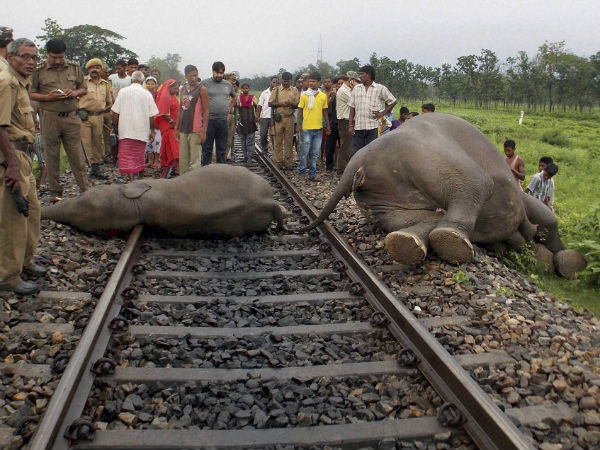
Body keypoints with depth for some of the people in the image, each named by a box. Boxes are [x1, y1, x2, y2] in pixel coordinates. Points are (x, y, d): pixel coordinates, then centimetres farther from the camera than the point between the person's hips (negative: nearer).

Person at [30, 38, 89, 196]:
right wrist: (47, 97, -14)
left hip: (71, 117, 2)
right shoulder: (39, 71, 0)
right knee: (52, 156, 6)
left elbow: (84, 88, 17)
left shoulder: (74, 68, 9)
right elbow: (31, 94, 2)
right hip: (49, 118, -1)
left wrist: (75, 92, -4)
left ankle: (85, 189, 10)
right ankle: (55, 191, 18)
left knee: (77, 155, 3)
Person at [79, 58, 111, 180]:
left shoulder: (105, 84, 15)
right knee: (85, 142, -9)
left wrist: (105, 110, 12)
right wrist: (80, 110, -8)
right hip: (84, 116, -4)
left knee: (97, 142, 8)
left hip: (98, 116, 4)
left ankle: (96, 168, 15)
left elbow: (108, 101, 26)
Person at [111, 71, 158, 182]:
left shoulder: (123, 91, -1)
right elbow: (152, 116, 0)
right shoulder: (147, 94, 1)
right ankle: (140, 179, 27)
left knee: (127, 158, 0)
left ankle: (132, 181, -11)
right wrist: (152, 131, 11)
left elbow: (115, 113, -1)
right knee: (139, 157, 16)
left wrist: (117, 126, 14)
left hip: (126, 131, -2)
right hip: (142, 131, 2)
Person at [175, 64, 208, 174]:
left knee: (195, 160, -7)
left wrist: (204, 131, -15)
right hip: (183, 130, 6)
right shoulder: (183, 89, 14)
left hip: (195, 130, -6)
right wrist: (177, 128, 12)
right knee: (183, 160, 10)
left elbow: (206, 111, -8)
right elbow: (180, 110, 18)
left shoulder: (202, 89, -4)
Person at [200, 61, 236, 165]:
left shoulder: (228, 85, 12)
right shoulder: (205, 83, -3)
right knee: (207, 148, 1)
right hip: (209, 120, -4)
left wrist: (230, 108, 17)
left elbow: (233, 97, 28)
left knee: (222, 149, 11)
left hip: (223, 120, 4)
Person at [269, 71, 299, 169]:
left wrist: (291, 104, -14)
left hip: (289, 118, 1)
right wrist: (281, 104, -12)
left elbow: (298, 104, 7)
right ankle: (278, 162, 5)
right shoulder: (276, 90, 8)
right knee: (278, 141, -1)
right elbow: (270, 103, 3)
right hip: (278, 117, -1)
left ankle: (288, 163, 7)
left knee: (289, 141, 2)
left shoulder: (294, 90, 11)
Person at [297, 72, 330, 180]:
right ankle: (301, 173, 10)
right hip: (307, 128, -3)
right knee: (305, 151, -2)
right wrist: (298, 124, -6)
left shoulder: (323, 96, 8)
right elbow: (300, 110, 3)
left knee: (315, 153, 6)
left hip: (319, 128, 3)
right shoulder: (304, 95, 0)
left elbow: (325, 111, 15)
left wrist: (328, 125, 15)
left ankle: (312, 174, 12)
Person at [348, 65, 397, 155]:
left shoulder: (380, 89, 4)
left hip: (372, 127, -2)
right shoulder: (356, 88, 12)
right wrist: (350, 125, 3)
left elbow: (393, 101, 12)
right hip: (358, 126, 3)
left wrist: (383, 113, 1)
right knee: (356, 153, 3)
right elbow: (352, 108, 10)